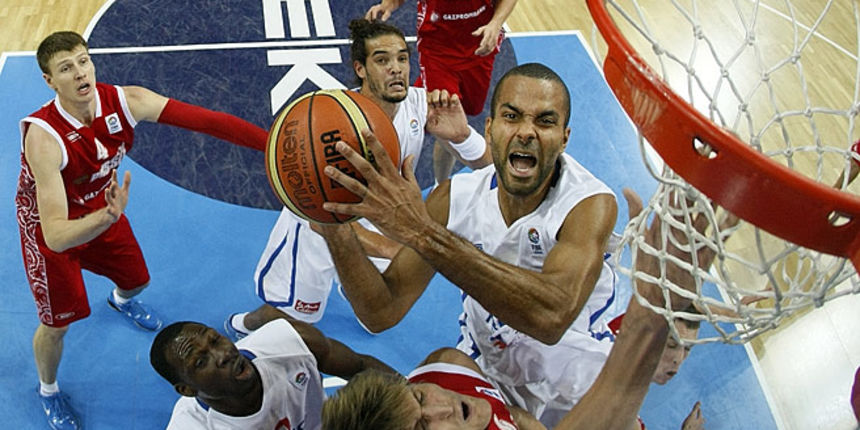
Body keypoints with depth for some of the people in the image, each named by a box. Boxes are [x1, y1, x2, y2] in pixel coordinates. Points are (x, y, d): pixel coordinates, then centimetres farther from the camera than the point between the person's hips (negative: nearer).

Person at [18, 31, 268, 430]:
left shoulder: (125, 101, -28)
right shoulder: (43, 136, -40)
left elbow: (206, 119, -31)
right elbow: (55, 236, -45)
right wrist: (107, 217, -64)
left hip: (103, 208, 5)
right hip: (49, 226, -5)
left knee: (136, 279, 24)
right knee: (56, 323, 4)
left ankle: (121, 300, 66)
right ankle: (48, 390, 38)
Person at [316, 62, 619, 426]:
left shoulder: (592, 204, -27)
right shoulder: (455, 198, -15)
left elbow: (553, 316, -47)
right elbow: (382, 313, -18)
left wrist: (421, 230, -51)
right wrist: (336, 232, -37)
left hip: (572, 393, -1)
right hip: (481, 369, 1)